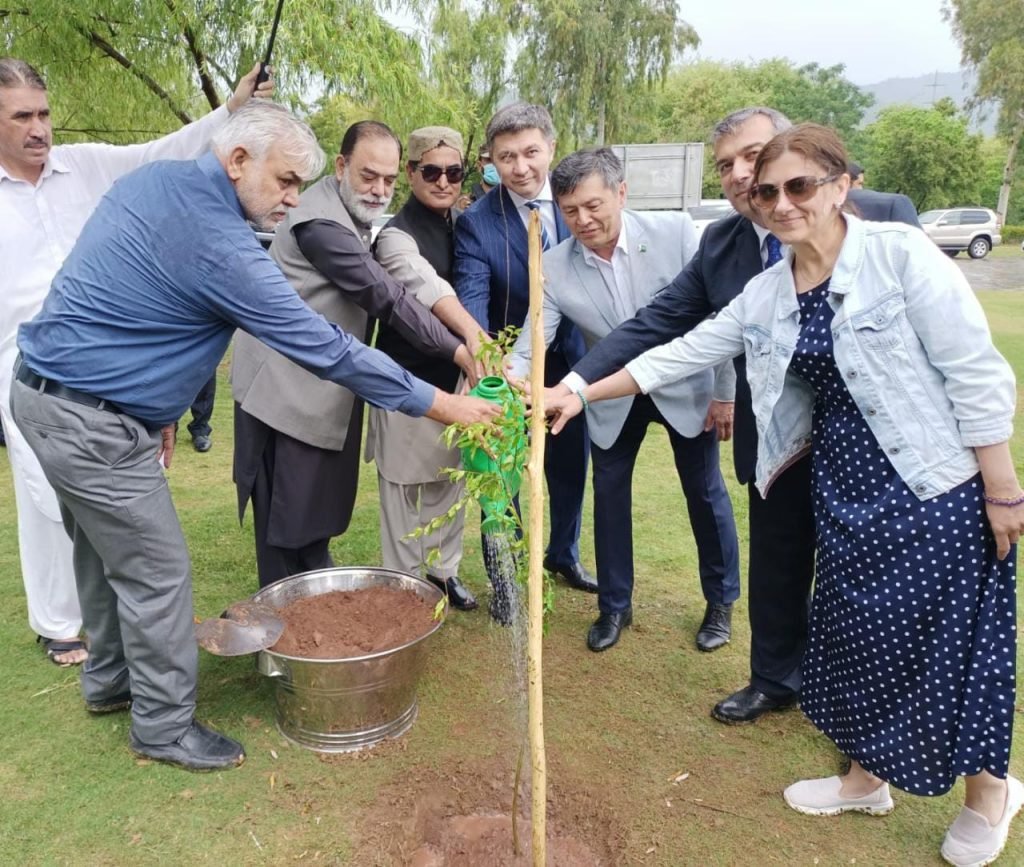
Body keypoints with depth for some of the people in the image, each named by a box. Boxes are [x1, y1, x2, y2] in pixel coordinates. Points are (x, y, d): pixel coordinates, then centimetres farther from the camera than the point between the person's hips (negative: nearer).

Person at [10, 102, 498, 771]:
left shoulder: (154, 179, 4)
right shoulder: (221, 247, -25)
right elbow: (327, 349, -24)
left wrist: (156, 405, 16)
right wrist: (441, 404, -17)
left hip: (46, 388, 10)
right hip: (93, 421, -10)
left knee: (105, 549, 22)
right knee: (157, 574, 2)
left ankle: (109, 679, 41)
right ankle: (165, 726, 19)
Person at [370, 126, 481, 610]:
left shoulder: (462, 224, 6)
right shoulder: (396, 235, -16)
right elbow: (430, 290, -35)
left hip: (453, 372, 6)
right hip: (408, 377, -6)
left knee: (449, 479, 15)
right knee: (403, 485, 4)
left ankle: (442, 569, 32)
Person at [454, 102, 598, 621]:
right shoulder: (476, 222, -15)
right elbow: (472, 296, -26)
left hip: (571, 363, 4)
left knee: (570, 469, 20)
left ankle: (563, 554, 46)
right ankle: (502, 578, 32)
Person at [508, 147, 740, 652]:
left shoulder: (676, 231, -21)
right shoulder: (554, 268, -17)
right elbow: (529, 347, -19)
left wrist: (725, 392, -11)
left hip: (686, 385, -1)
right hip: (614, 397, 2)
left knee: (706, 493, 11)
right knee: (609, 494, 10)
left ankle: (721, 603, 34)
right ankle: (614, 606, 31)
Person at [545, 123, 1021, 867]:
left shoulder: (901, 254, -15)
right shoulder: (767, 292, 2)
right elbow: (683, 353, 5)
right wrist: (581, 394, 2)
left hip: (939, 482, -5)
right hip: (844, 483, 6)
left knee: (949, 633, 6)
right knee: (857, 629, 14)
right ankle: (866, 777, 37)